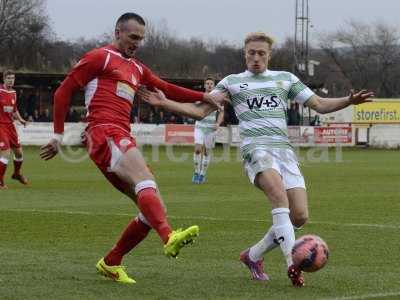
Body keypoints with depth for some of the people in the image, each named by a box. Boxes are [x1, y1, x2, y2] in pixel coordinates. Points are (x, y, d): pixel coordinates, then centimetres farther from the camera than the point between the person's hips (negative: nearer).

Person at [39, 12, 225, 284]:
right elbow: (63, 92, 4)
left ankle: (111, 263, 14)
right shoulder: (100, 57, 5)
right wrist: (58, 135, 1)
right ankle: (169, 237, -56)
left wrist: (204, 97, 25)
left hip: (122, 138, 9)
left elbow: (167, 89, 34)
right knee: (145, 179, -33)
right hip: (105, 132, -9)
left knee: (153, 209, 3)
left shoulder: (137, 69, 29)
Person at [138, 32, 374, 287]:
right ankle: (293, 263, -39)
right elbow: (200, 111, 14)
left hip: (284, 148, 4)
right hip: (256, 148, -4)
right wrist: (165, 103, 1)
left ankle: (254, 255, 13)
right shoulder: (232, 82, 16)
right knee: (280, 196, -33)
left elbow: (320, 105, 20)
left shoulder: (286, 79, 21)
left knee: (300, 216, -9)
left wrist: (349, 101, 3)